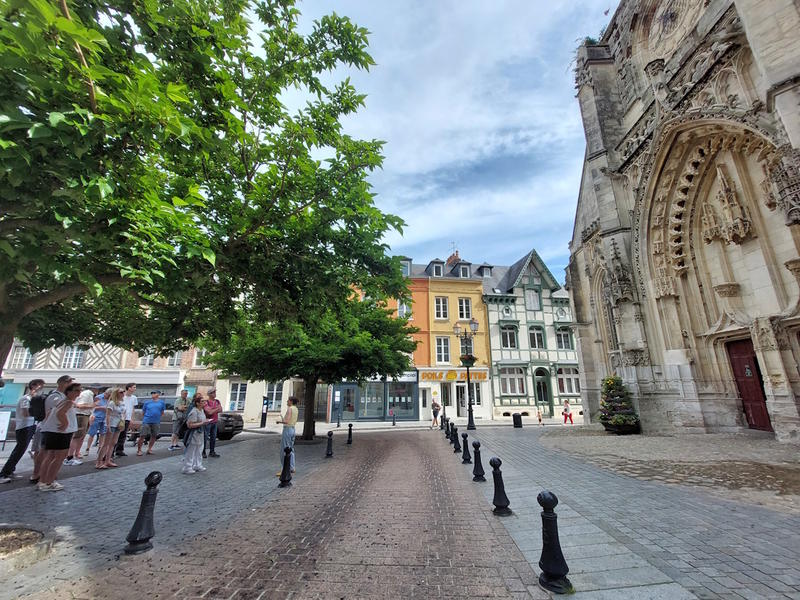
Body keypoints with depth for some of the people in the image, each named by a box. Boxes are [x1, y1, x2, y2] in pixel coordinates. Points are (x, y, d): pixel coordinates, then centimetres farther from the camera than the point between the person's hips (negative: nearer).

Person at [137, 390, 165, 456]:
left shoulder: (161, 402, 5)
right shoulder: (147, 402, 4)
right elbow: (143, 412, 11)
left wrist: (157, 416, 3)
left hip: (156, 422, 1)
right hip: (146, 421, -1)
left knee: (154, 436, 8)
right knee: (142, 436, -4)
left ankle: (149, 449, 21)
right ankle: (139, 450, 9)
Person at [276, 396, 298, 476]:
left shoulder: (290, 409, -17)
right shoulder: (296, 409, 10)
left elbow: (287, 421, -25)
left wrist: (279, 421, -8)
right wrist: (283, 420, 23)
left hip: (287, 429, -9)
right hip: (292, 429, 9)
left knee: (284, 450, -3)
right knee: (291, 450, 14)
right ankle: (291, 468, 18)